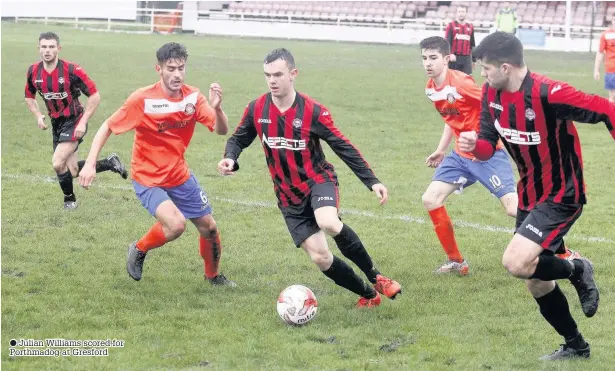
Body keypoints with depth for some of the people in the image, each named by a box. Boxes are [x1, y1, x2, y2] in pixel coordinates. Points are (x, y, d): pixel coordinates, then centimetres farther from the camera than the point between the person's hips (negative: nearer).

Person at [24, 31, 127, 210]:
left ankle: (69, 198, 7)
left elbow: (95, 96, -15)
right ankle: (110, 163, 28)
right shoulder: (33, 71, -5)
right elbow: (29, 96, 14)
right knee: (73, 171, 6)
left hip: (73, 121, -6)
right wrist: (38, 115, -3)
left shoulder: (72, 70, -20)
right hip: (56, 123, 6)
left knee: (58, 163, -19)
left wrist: (83, 122, -19)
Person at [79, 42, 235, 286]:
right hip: (148, 180, -5)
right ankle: (139, 250, 4)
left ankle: (213, 276, 39)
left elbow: (221, 130, -12)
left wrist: (216, 108, -33)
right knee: (175, 225, -27)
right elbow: (107, 127, -13)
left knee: (209, 227, 10)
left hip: (180, 176, 5)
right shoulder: (143, 99, -20)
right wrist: (90, 164, -21)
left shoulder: (193, 97, -8)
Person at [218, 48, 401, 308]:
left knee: (328, 223, -36)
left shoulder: (313, 111, -15)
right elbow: (239, 139, 8)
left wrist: (371, 181, -13)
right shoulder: (257, 109, -6)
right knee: (320, 257, -5)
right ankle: (368, 294, 17)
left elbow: (343, 147, -9)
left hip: (318, 180, -3)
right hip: (289, 196, 3)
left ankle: (375, 278, -16)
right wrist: (230, 159, -15)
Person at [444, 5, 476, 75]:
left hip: (467, 58, 3)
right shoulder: (451, 26, 0)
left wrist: (474, 59, 20)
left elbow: (472, 44, 19)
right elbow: (447, 42, -8)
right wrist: (450, 54, -24)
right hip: (454, 58, -3)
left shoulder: (470, 27, 13)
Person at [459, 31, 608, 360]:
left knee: (516, 263, -25)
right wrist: (474, 144, -22)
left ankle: (577, 271, 4)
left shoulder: (548, 94, -28)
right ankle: (575, 346, 36)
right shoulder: (492, 93, -4)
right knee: (536, 282, 15)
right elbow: (488, 145, 2)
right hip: (529, 195, 8)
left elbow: (606, 111, -23)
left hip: (561, 196, -8)